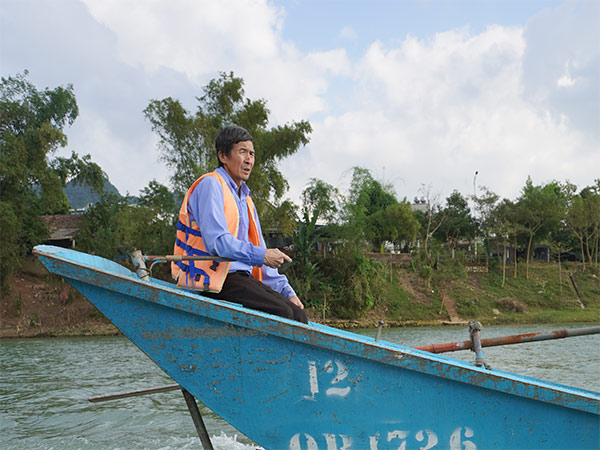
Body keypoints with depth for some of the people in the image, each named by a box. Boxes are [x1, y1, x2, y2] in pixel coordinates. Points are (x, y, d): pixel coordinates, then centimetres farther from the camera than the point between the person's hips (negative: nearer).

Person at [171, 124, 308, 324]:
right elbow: (216, 241, -18)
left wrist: (286, 291, 12)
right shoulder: (210, 185, -5)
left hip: (240, 277, 9)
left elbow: (258, 250, 22)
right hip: (212, 279, -9)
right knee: (281, 312, -25)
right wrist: (261, 255, -22)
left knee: (298, 314, -7)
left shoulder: (246, 200, 24)